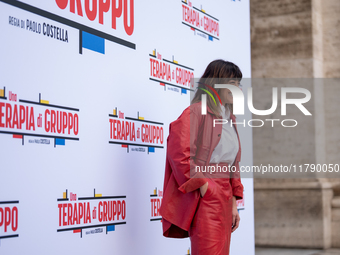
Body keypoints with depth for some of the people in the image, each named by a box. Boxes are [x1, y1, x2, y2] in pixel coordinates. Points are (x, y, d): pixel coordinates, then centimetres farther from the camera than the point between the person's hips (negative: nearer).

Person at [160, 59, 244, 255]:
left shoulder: (230, 119, 19)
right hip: (204, 200, -8)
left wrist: (234, 202, 16)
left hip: (224, 198, 8)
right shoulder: (196, 112, -7)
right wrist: (203, 186, -16)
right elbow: (180, 156, -18)